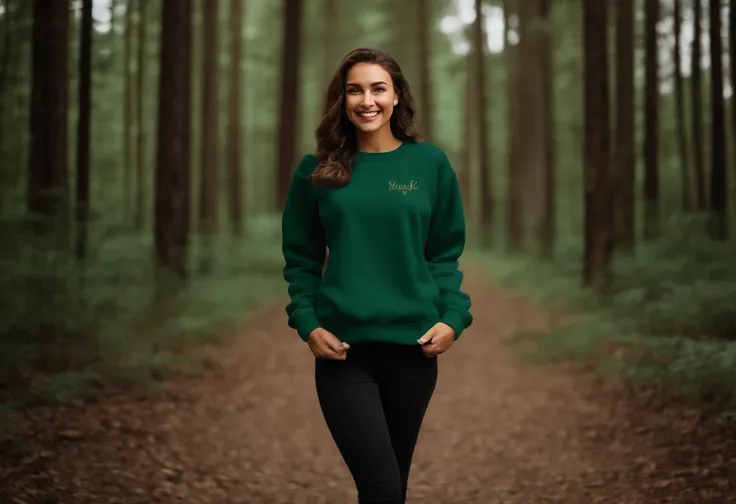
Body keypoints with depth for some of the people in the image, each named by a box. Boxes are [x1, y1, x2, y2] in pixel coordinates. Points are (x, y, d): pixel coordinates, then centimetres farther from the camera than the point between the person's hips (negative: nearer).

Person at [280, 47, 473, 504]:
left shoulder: (430, 163, 4)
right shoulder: (316, 171, 3)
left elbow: (445, 254, 6)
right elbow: (301, 259, 7)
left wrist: (452, 317, -8)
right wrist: (307, 323, -7)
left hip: (413, 346, 2)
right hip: (342, 350, -1)